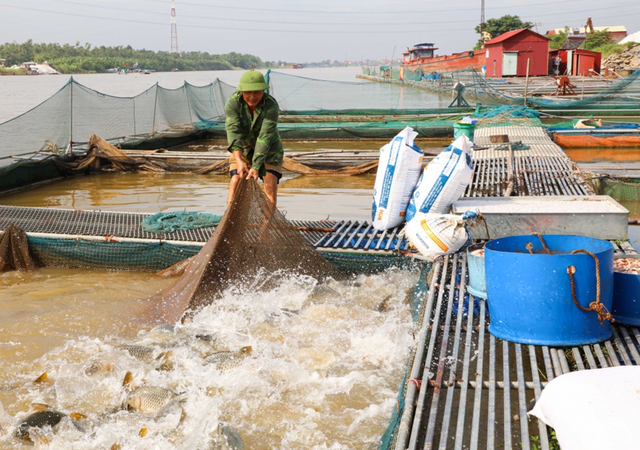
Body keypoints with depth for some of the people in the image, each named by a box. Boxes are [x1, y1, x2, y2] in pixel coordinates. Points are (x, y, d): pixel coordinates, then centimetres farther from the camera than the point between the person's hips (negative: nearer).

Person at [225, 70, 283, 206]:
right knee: (235, 182, -11)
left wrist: (256, 167, -43)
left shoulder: (271, 106, -30)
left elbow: (265, 137, -35)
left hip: (269, 149, -1)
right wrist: (239, 161, -46)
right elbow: (233, 132, -33)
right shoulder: (232, 103, -24)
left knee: (271, 184, -12)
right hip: (243, 148, 1)